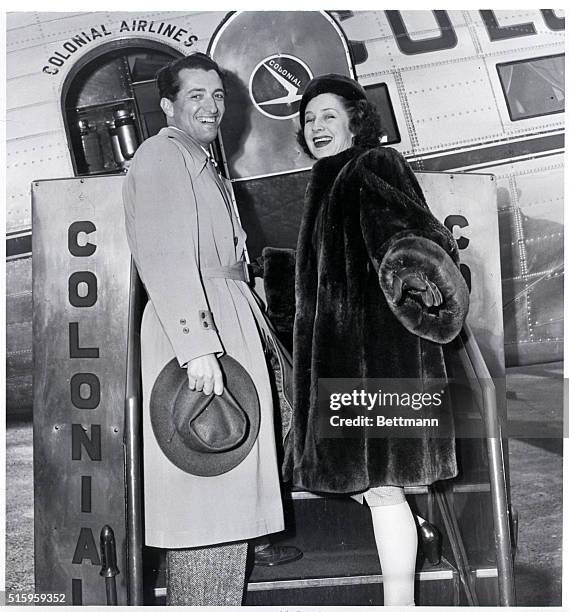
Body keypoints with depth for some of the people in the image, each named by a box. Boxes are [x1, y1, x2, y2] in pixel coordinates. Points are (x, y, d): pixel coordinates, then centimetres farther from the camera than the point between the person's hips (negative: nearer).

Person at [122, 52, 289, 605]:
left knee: (227, 491, 13)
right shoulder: (161, 155, -5)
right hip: (194, 332, -10)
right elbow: (166, 259, -18)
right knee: (209, 491, -9)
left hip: (226, 329, 10)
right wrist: (197, 347, -25)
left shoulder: (201, 165, 27)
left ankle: (206, 599, 23)